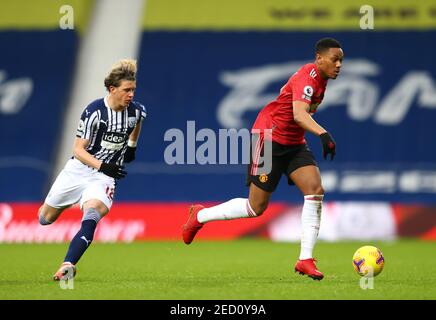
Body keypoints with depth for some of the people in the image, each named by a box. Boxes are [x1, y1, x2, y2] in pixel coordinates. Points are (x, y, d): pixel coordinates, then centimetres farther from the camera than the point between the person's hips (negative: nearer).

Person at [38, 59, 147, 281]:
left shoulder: (137, 111, -4)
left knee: (92, 213, -30)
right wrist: (102, 166, -30)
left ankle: (67, 266, -40)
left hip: (104, 178, 1)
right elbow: (78, 150, -17)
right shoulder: (94, 112, -18)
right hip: (79, 169, -1)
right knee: (45, 219, 13)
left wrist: (132, 146, 21)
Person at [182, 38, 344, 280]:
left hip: (294, 142, 8)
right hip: (270, 138, -8)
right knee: (256, 208, 0)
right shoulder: (307, 77, -24)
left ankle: (306, 260, -12)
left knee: (316, 191, -13)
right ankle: (200, 215, 24)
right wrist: (323, 134, -55)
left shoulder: (321, 78, 6)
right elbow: (298, 114, -40)